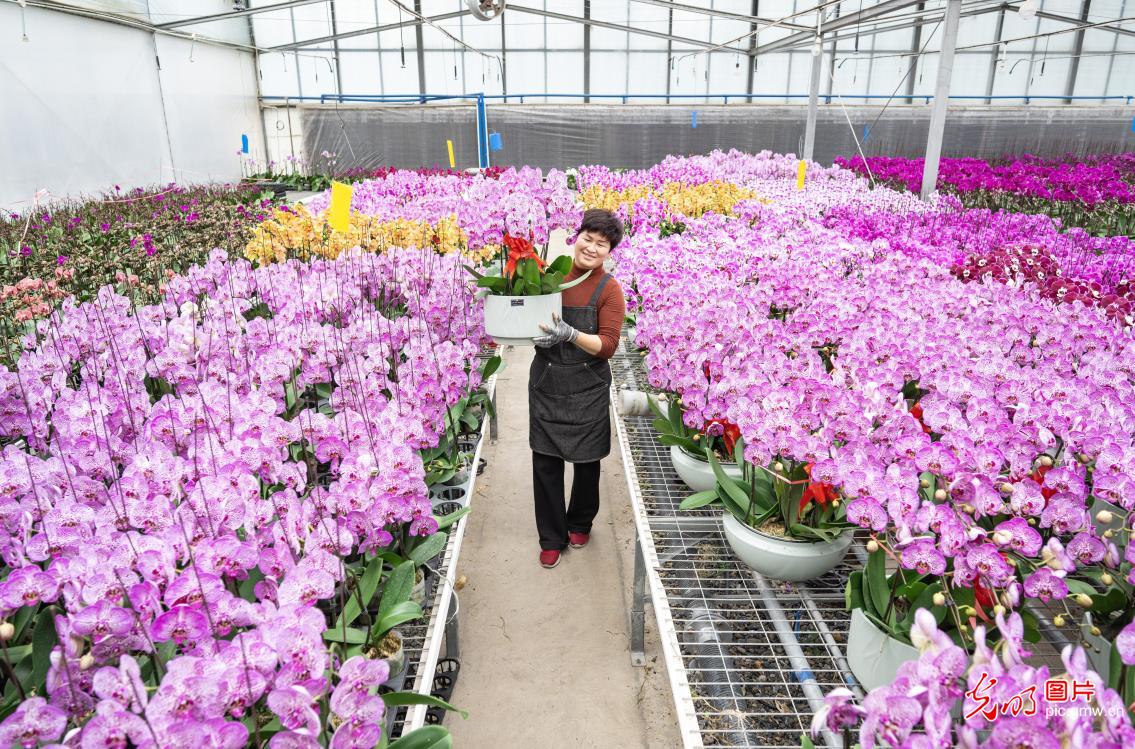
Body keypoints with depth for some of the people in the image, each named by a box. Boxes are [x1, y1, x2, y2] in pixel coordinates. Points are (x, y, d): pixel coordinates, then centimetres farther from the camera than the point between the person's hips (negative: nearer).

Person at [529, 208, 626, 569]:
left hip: (587, 388, -2)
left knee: (587, 459, 13)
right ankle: (552, 537, 22)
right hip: (546, 381, 2)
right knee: (545, 460, 4)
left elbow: (608, 345, -14)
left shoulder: (609, 289, -8)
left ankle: (580, 523, 39)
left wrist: (570, 334, -30)